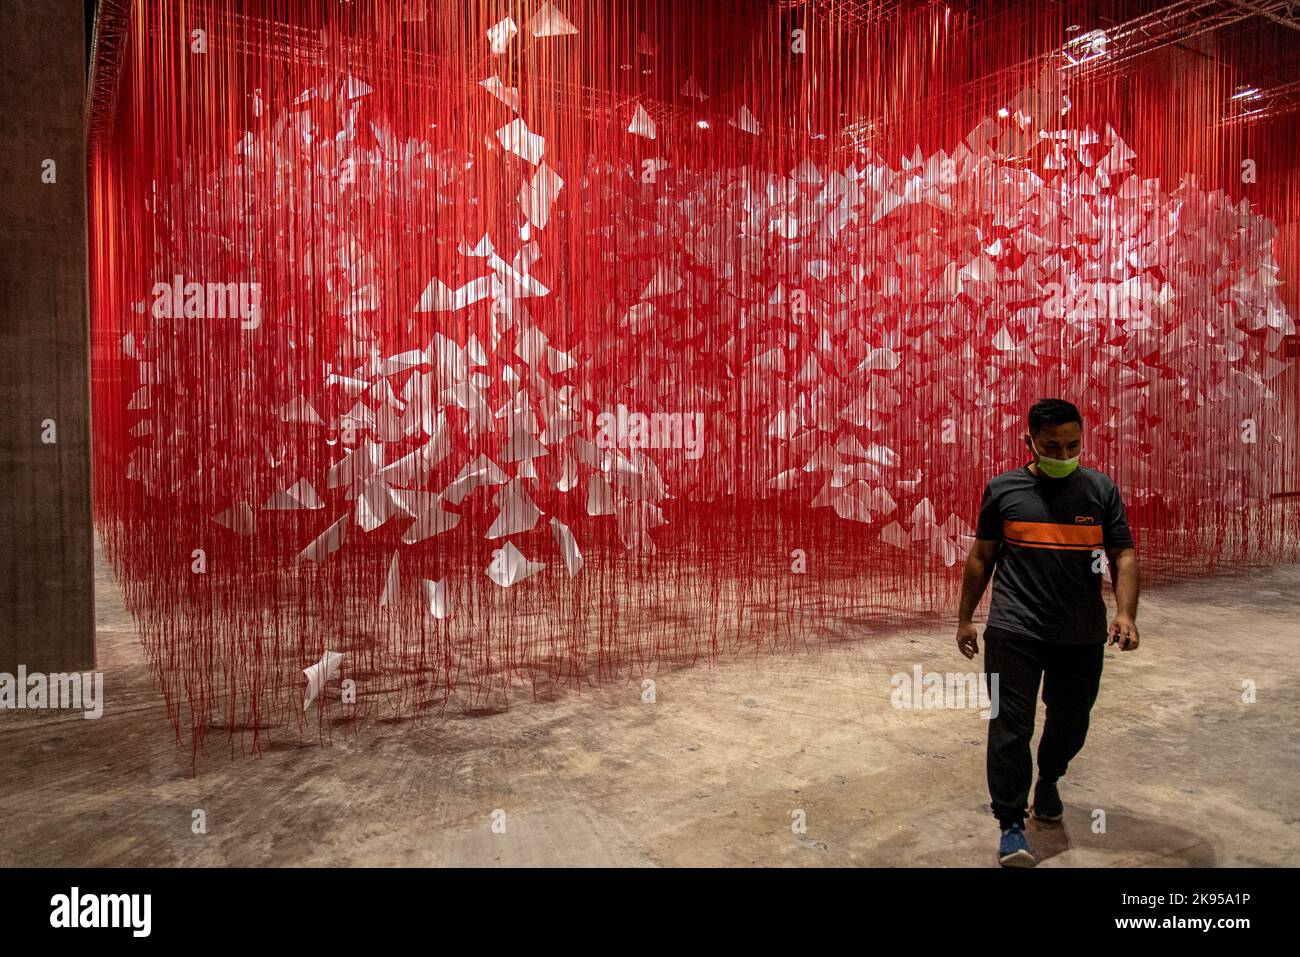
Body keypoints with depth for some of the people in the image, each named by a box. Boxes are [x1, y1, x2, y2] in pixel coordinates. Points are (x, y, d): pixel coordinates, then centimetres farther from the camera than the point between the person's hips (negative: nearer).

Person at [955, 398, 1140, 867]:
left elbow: (1123, 555, 2)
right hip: (1014, 631, -2)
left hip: (1082, 634, 2)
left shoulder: (1101, 489, 2)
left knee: (1070, 722, 17)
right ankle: (1011, 824, 7)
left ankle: (1048, 782, 46)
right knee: (1011, 726, -5)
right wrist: (965, 618, 8)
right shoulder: (1003, 489, -1)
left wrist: (1125, 612, -15)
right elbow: (980, 557, 6)